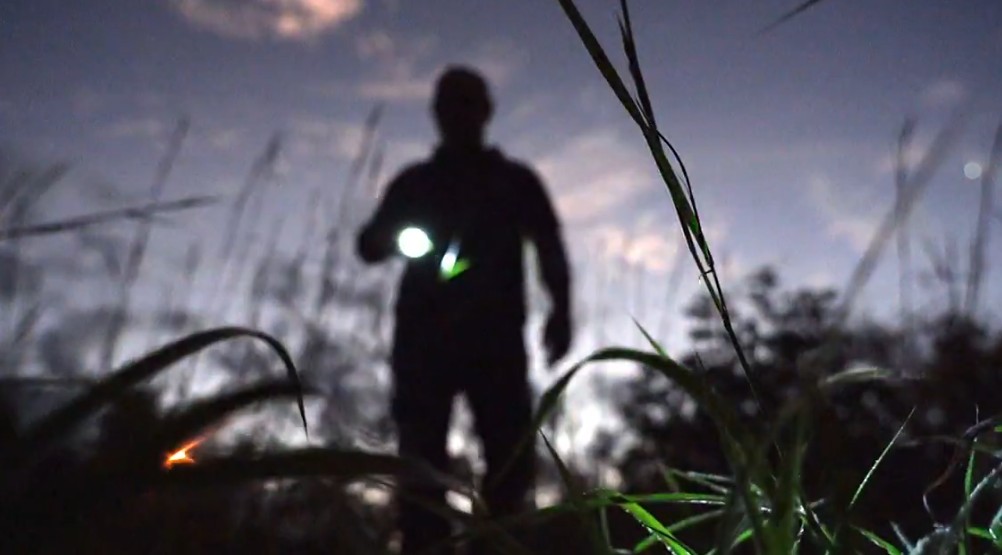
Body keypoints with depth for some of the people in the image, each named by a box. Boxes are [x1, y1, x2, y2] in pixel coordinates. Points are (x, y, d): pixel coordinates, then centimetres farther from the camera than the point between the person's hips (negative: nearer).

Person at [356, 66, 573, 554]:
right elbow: (369, 247, 13)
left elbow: (549, 250, 9)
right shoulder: (414, 182, 20)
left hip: (495, 337, 0)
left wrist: (560, 311, -10)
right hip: (424, 336, 1)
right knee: (422, 461, -7)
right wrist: (397, 237, -12)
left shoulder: (516, 181, 17)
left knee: (511, 456, -11)